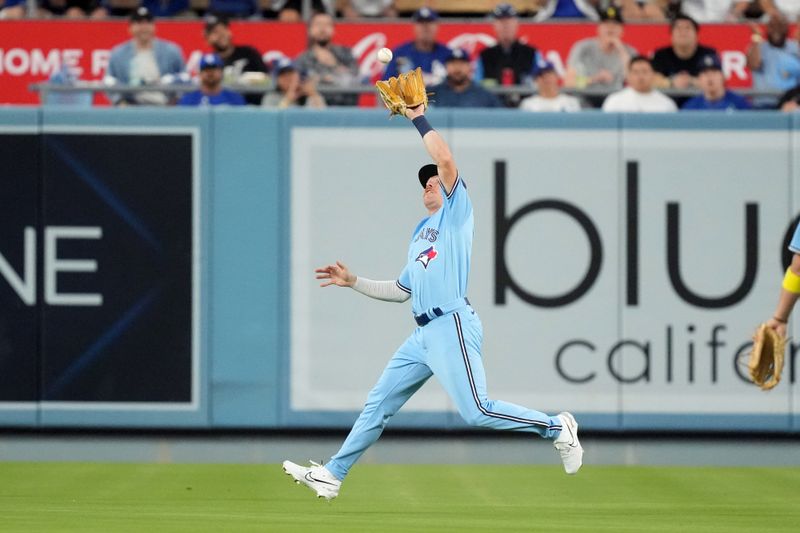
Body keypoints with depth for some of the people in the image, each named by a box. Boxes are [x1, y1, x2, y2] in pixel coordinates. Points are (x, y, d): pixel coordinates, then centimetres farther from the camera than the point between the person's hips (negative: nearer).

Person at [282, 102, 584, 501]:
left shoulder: (456, 212, 3)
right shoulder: (420, 234, 26)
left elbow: (445, 160, -13)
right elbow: (402, 291, 29)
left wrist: (419, 119, -3)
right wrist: (353, 282, 24)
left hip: (452, 325, -9)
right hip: (424, 333, 9)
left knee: (477, 412, -15)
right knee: (379, 402, 9)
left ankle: (556, 427, 0)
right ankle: (331, 476, 14)